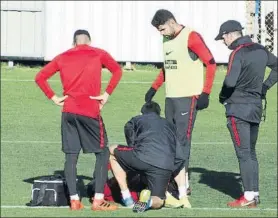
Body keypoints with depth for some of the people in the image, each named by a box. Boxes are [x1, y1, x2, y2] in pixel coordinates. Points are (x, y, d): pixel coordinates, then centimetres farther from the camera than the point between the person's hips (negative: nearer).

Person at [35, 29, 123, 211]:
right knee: (102, 153, 6)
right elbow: (117, 71, -9)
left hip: (68, 111, 3)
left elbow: (40, 77, 9)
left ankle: (74, 200, 2)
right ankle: (98, 200, -2)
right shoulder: (98, 54, 6)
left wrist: (53, 97, 8)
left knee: (71, 156, 8)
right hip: (90, 111, -3)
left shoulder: (63, 57, 13)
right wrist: (107, 94, -6)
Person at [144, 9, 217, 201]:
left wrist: (205, 93, -16)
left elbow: (211, 64, -11)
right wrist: (154, 88, 18)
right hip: (171, 97, 8)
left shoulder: (191, 37, -10)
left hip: (188, 97, -8)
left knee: (182, 138, -11)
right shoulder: (167, 40, 14)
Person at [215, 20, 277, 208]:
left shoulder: (238, 53, -16)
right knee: (251, 152, 14)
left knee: (243, 153, -5)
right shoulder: (261, 50, 8)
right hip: (256, 107, 8)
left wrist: (223, 97, -8)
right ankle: (254, 193, 14)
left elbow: (230, 81, -26)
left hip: (238, 108, -8)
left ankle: (249, 197, -7)